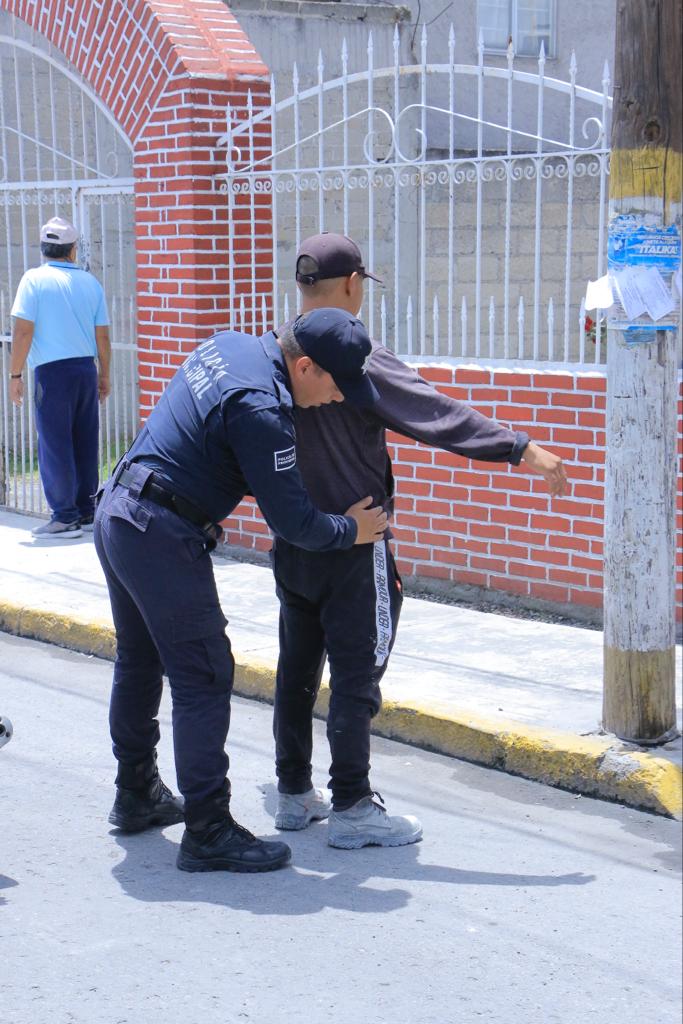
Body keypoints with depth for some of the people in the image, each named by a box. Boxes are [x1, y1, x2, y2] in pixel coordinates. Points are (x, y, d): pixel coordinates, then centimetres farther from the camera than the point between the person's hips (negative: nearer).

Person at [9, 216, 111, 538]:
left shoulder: (35, 279, -6)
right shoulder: (90, 282, 6)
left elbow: (23, 331, -11)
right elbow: (102, 336, 9)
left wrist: (15, 375, -4)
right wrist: (104, 375, 20)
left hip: (52, 371, -5)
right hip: (86, 369, 5)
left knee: (55, 445, 0)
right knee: (85, 444, 12)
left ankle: (65, 517, 0)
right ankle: (86, 511, 17)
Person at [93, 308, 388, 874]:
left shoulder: (231, 345, 5)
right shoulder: (261, 409, -23)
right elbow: (293, 520, -16)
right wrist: (351, 530, 0)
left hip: (116, 511, 10)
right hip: (163, 538, -10)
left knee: (139, 660, 21)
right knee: (203, 679, -4)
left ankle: (136, 796, 36)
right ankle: (208, 833, 1)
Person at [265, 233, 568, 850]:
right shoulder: (359, 361, -19)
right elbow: (440, 417, -22)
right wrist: (523, 450, -18)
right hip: (353, 545, -7)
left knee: (297, 668, 15)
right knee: (356, 676, 0)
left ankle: (294, 792, 25)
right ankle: (351, 809, 5)